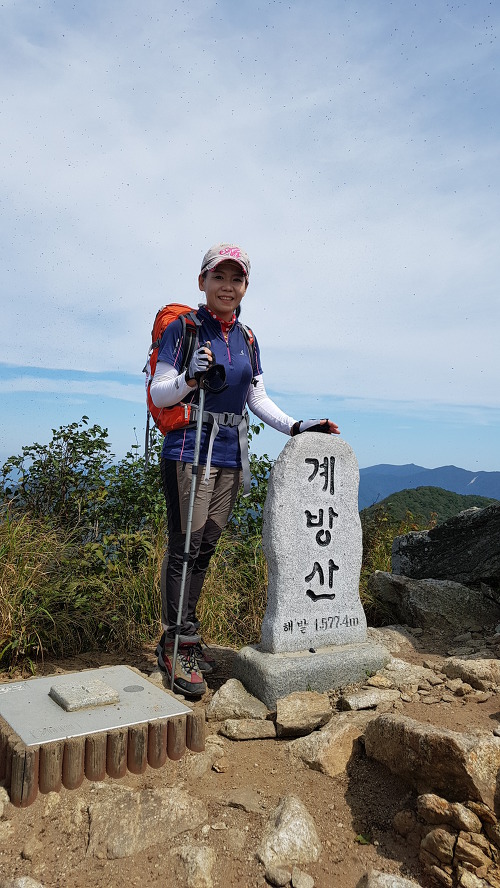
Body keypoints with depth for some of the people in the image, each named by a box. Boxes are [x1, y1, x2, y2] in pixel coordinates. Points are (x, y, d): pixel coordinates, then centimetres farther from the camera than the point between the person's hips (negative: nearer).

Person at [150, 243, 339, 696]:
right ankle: (178, 645, 4)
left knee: (204, 549, 9)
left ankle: (183, 638, 20)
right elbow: (158, 393, -5)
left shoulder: (247, 339, 15)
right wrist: (190, 378, -24)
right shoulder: (183, 329, -2)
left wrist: (295, 426, 6)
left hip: (230, 455, 6)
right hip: (189, 450, -6)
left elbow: (258, 400, 18)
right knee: (183, 548, -6)